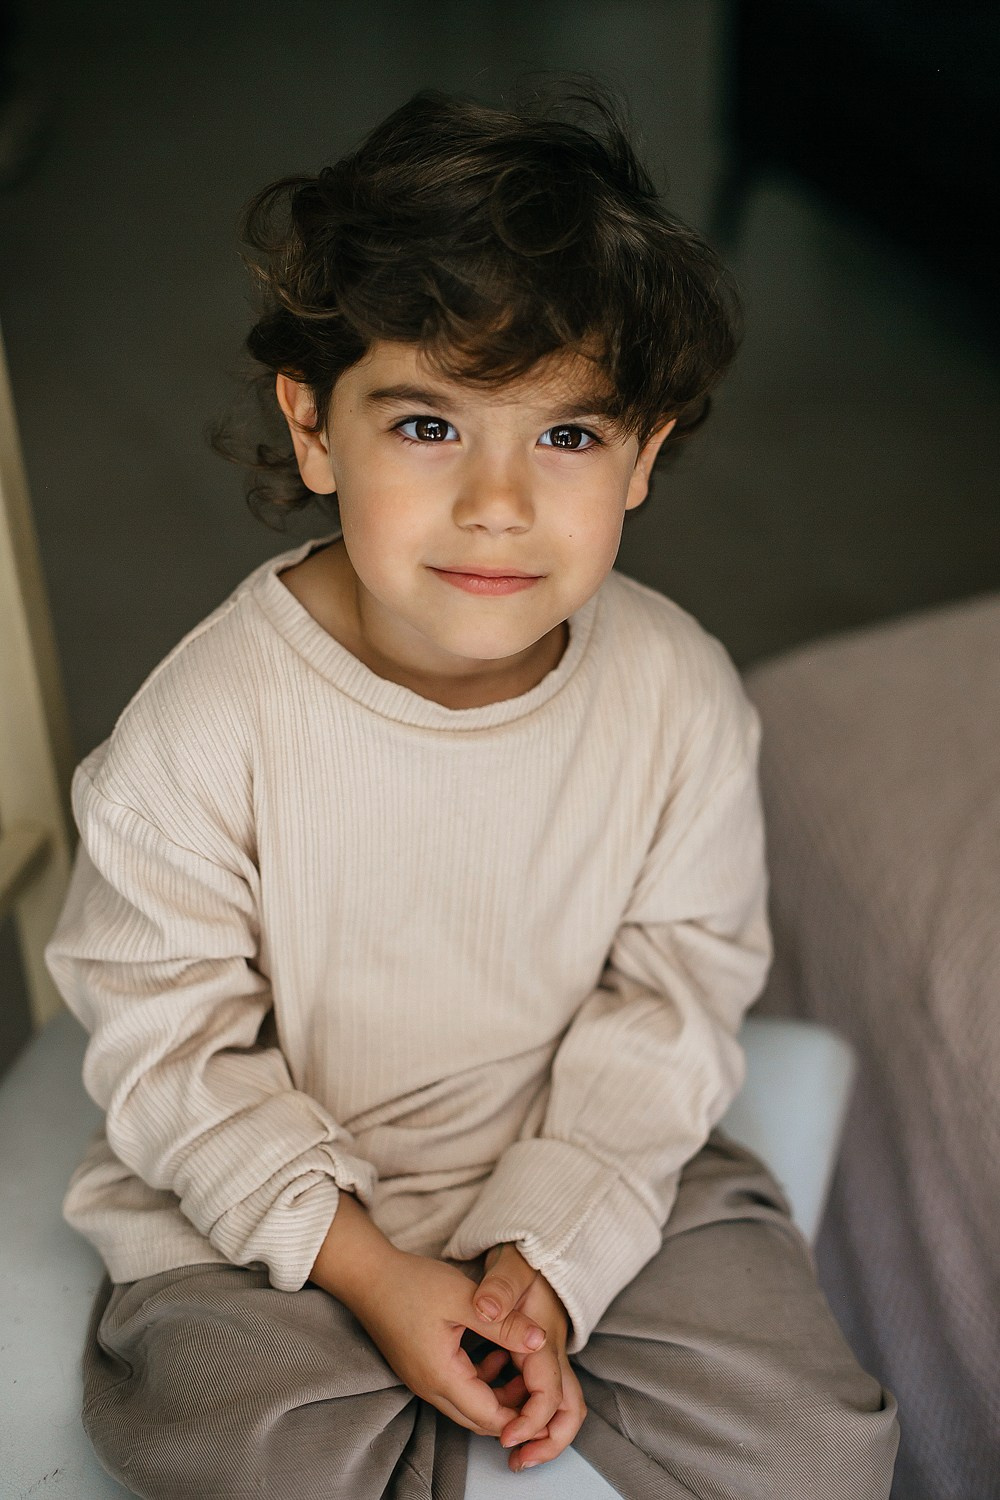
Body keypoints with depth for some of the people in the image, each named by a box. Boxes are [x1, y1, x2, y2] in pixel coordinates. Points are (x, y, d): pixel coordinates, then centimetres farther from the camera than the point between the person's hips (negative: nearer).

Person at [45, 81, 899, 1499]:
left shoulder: (681, 693, -15)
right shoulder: (210, 718, -22)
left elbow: (678, 989, -6)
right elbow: (164, 1038, -13)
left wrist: (555, 1247, -13)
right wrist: (368, 1270, -16)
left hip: (587, 1169, 2)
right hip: (275, 1191, 0)